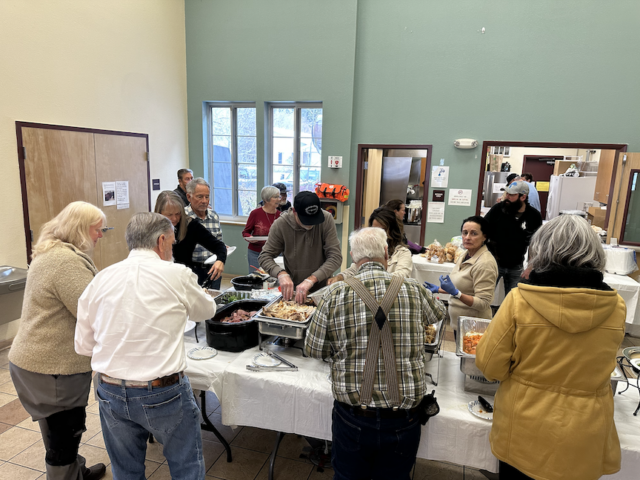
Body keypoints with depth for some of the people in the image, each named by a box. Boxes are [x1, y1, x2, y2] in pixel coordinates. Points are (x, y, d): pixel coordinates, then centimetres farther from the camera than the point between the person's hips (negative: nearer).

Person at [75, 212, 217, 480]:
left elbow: (83, 345, 4)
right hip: (163, 394, -4)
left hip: (111, 394, 4)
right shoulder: (177, 274, -13)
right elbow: (206, 311, 5)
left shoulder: (101, 279, -3)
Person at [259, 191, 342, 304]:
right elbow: (264, 257, -6)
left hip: (323, 288, 1)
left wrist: (311, 280, -30)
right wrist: (281, 273, -26)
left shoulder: (326, 219, -15)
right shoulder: (280, 225, -13)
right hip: (292, 290, 0)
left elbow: (336, 257, -18)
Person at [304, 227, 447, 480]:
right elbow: (440, 312, 16)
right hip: (402, 420, 1)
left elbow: (313, 349, -2)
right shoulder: (414, 290, -7)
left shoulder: (335, 293, -11)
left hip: (351, 417, -1)